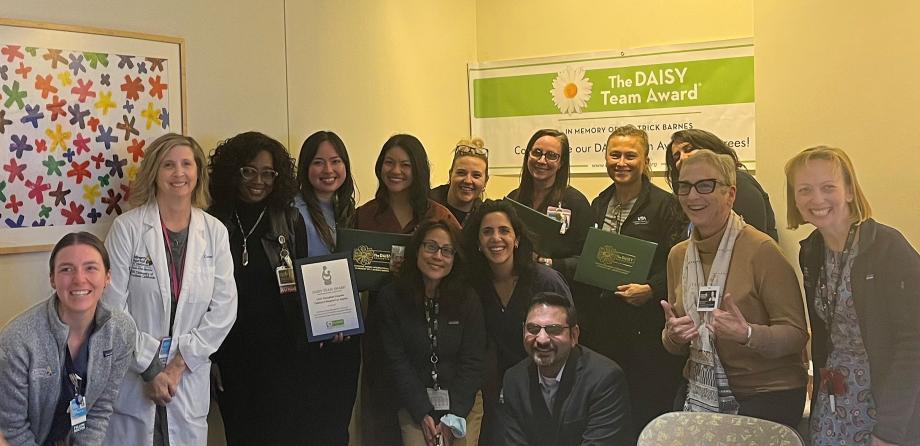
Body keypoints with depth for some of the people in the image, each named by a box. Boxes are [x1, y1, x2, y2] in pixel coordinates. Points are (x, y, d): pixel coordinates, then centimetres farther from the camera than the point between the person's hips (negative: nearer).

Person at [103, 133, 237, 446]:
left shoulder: (215, 232, 2)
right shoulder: (127, 228, -5)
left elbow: (224, 308, -1)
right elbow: (113, 307, -8)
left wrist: (180, 364, -8)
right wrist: (149, 369, -9)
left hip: (190, 382, 2)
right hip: (132, 381, -2)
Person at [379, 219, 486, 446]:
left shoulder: (468, 299, -4)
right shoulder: (391, 297, -6)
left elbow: (472, 361, -4)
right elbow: (397, 361, -6)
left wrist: (453, 416, -11)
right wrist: (423, 414, -11)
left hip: (464, 402, 1)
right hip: (415, 404, -1)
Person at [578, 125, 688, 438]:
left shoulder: (664, 205, -4)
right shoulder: (598, 205, 14)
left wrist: (650, 289, -22)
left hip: (646, 326, -5)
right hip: (602, 323, 5)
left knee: (647, 410, 1)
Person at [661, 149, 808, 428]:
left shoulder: (761, 250, -15)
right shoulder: (678, 255, 5)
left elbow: (796, 335, -15)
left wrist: (748, 334, -32)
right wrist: (673, 335, -10)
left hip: (767, 395, -5)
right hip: (699, 394, 5)